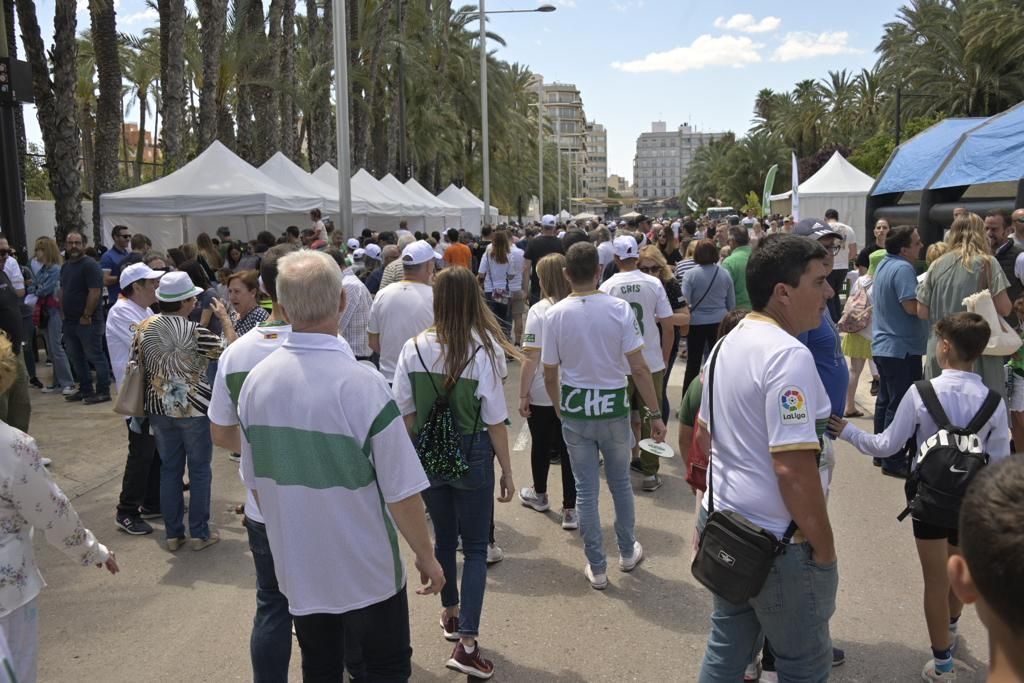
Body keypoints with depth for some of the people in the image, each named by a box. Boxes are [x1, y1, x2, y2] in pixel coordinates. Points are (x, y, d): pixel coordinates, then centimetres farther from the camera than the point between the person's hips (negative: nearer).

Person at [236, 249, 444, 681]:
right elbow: (401, 493, -20)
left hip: (297, 568, 5)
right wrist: (426, 557, -5)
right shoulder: (362, 384, -23)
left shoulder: (255, 381, -7)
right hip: (367, 571, -5)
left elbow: (254, 482, 5)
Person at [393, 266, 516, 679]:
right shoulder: (483, 350, -16)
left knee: (444, 539, 22)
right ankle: (466, 643, 4)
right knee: (475, 548, 9)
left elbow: (404, 413, -2)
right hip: (471, 454, -3)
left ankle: (450, 614, 41)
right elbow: (495, 420, -11)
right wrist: (507, 470, -1)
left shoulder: (413, 348, -8)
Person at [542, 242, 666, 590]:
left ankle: (597, 568, 19)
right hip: (613, 408, 0)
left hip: (575, 410, 0)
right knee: (620, 482, 19)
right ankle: (628, 552, 36)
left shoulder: (555, 315, -8)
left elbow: (550, 375, -2)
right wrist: (655, 414, -6)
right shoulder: (619, 309, -12)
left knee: (586, 489, 10)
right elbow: (639, 368, -14)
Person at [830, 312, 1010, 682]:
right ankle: (950, 629, 51)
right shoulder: (993, 401, -9)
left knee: (936, 580, 9)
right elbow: (999, 461, 0)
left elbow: (887, 446, -12)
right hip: (971, 499, 3)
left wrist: (847, 432, 2)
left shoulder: (921, 392, -17)